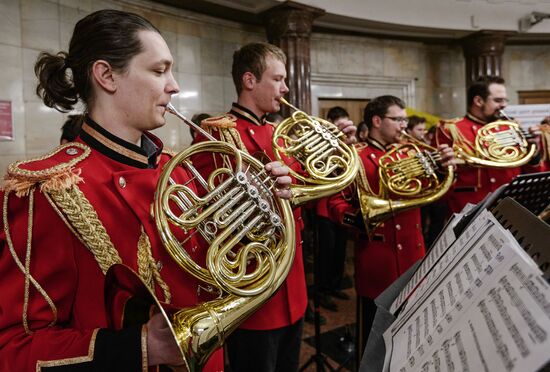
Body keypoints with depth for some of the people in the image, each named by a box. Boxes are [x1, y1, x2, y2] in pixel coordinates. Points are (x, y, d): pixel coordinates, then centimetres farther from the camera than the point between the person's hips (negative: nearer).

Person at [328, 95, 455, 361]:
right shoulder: (357, 157, -9)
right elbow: (335, 203, -12)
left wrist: (443, 167, -9)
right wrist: (358, 218, -30)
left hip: (412, 254, 7)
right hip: (377, 258, -6)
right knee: (373, 333, 8)